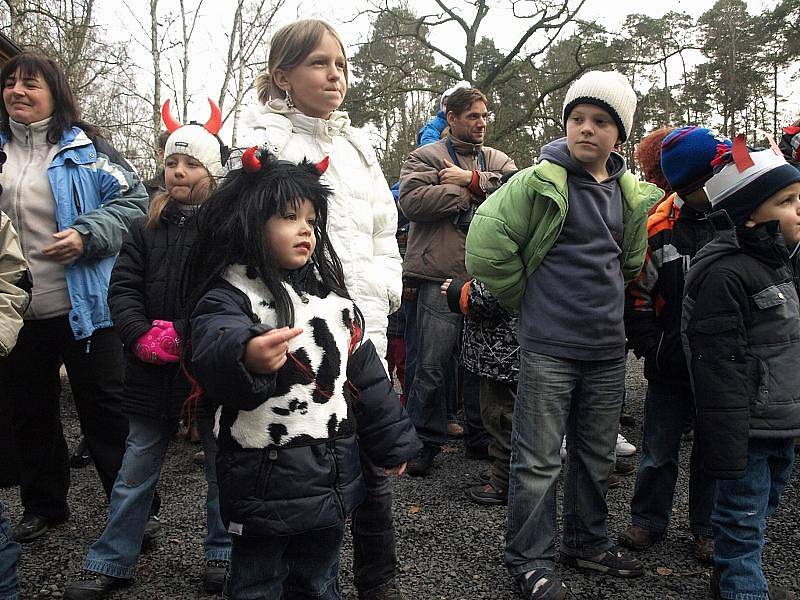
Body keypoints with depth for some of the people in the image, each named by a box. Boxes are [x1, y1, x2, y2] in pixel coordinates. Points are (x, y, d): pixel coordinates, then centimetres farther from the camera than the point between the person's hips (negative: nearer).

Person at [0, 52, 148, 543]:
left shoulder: (85, 148, -2)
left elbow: (133, 202, -9)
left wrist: (87, 235, -22)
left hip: (84, 307, -5)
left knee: (104, 409, 2)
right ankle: (44, 504, 33)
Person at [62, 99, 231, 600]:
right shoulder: (148, 226, 8)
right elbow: (122, 287, 4)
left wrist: (183, 336, -21)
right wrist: (143, 335, -12)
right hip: (153, 371, 4)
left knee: (222, 465, 12)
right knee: (137, 470, 14)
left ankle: (223, 554, 31)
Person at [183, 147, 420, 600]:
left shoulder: (331, 293, 7)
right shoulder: (230, 294, -14)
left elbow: (366, 374, 14)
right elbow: (214, 349, -37)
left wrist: (394, 441, 16)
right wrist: (246, 357, -60)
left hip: (332, 481, 6)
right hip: (265, 486, -6)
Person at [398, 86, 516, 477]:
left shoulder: (496, 160, 19)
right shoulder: (426, 157, 5)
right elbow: (411, 200, -14)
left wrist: (473, 179, -10)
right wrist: (469, 193, -9)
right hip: (442, 278, -4)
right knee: (431, 365, -2)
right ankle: (425, 441, 13)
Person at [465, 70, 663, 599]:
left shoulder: (631, 193, 8)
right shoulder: (540, 182, -10)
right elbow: (486, 243, -16)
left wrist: (600, 295, 12)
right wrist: (527, 298, -7)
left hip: (608, 346, 6)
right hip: (549, 347, -6)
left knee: (597, 455, 18)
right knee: (539, 460, 2)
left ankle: (588, 542, 37)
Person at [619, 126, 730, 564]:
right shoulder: (657, 227, -8)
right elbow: (635, 294, 0)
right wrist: (649, 346, -6)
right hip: (669, 364, 0)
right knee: (659, 450, 13)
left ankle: (707, 529, 33)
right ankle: (648, 520, 33)